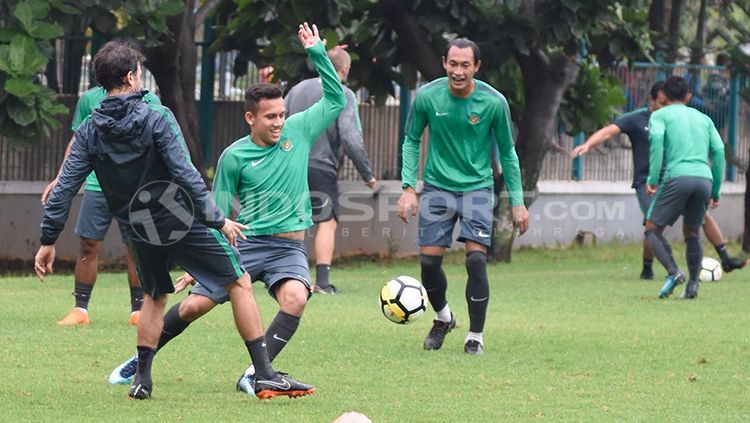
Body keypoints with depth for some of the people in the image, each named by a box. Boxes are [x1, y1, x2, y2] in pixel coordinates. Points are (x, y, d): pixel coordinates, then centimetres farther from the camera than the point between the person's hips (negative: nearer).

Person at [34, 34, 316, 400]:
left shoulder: (90, 131, -1)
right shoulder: (156, 118, -14)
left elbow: (64, 188, -3)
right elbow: (185, 173, -20)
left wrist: (48, 240, 3)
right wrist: (217, 220, -15)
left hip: (141, 230, 5)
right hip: (184, 220, -5)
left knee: (154, 297, 27)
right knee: (240, 284, 5)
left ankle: (142, 377, 18)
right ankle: (265, 375, -1)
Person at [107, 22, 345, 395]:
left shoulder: (298, 131, 1)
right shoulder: (234, 157, -3)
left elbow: (336, 99, 6)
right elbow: (215, 215, 4)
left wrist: (317, 54, -4)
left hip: (288, 248, 1)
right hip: (244, 242, -1)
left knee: (295, 297, -31)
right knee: (193, 305, -5)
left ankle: (254, 375, -25)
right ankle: (140, 361, 20)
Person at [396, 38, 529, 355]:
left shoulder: (494, 102, -11)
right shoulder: (427, 97, -10)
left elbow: (507, 152, 1)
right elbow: (411, 141, 4)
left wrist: (517, 201, 0)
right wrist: (408, 188, -5)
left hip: (477, 188, -1)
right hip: (437, 187, 1)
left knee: (476, 260, -14)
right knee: (429, 260, -2)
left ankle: (475, 337, -1)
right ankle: (443, 317, 28)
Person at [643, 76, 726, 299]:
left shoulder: (660, 115, 13)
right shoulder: (703, 119, 24)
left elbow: (656, 139, -8)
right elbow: (719, 150, 13)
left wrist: (652, 179, -7)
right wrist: (716, 192, 16)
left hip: (677, 178, -4)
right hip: (704, 178, 4)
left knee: (653, 229, 6)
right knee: (692, 232, 20)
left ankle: (673, 272, -18)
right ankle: (692, 285, 6)